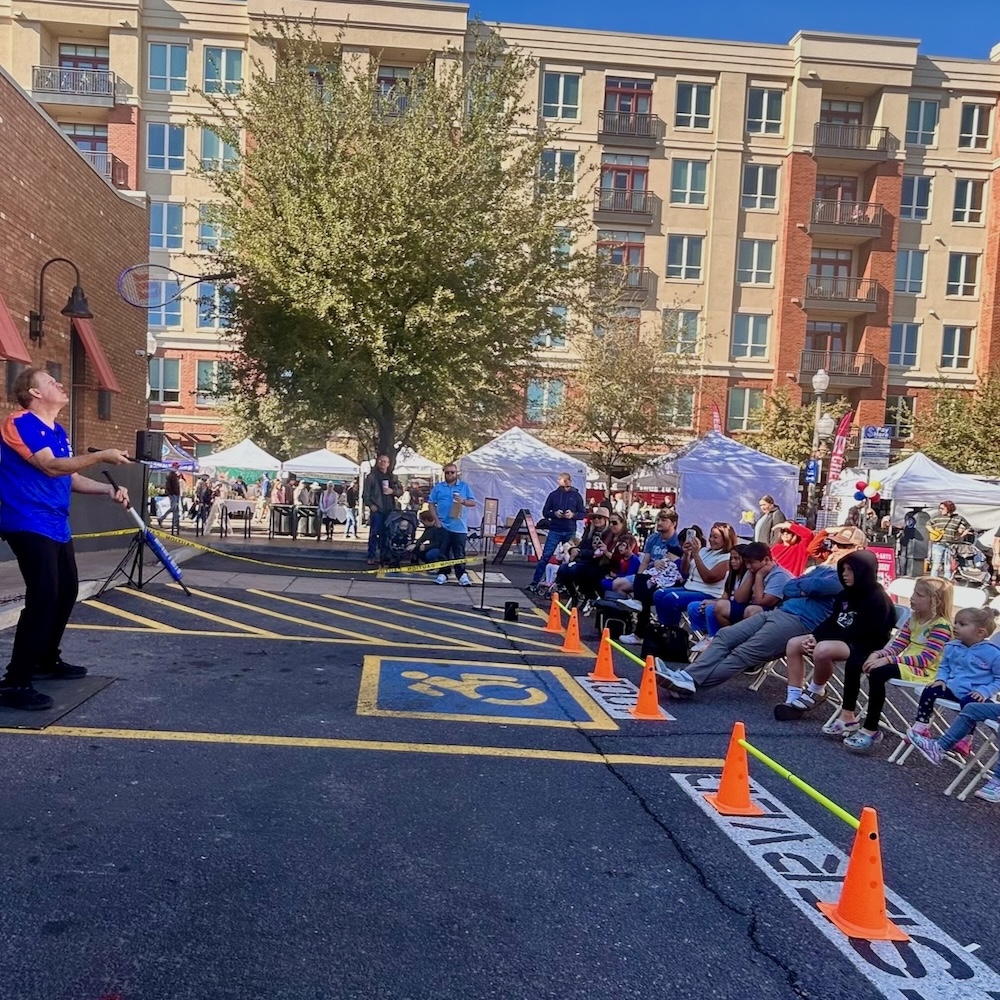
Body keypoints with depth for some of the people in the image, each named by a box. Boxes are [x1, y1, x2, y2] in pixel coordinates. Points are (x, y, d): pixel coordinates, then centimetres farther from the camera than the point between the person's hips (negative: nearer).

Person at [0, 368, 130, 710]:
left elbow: (70, 478, 18)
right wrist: (101, 456, -21)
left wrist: (109, 489, 5)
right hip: (28, 524, -10)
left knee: (67, 591, 16)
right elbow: (51, 466, -23)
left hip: (56, 525, 10)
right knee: (43, 597, -16)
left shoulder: (58, 431, 16)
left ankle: (47, 659, 33)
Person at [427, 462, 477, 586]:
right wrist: (435, 519, -6)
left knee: (459, 553, -1)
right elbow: (431, 503, 5)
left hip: (459, 526, -1)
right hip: (442, 525, 1)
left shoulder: (465, 486, 7)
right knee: (443, 552, 4)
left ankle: (461, 575, 2)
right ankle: (442, 574, 12)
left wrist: (463, 501, -16)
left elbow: (473, 502, 4)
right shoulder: (438, 487, 9)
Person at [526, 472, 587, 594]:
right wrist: (554, 513, -14)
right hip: (555, 530, -1)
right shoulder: (553, 495, 6)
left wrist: (573, 515, -14)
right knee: (545, 556, -6)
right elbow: (545, 512, 7)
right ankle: (534, 582, -6)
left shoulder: (576, 495, 6)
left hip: (570, 532, 1)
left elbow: (583, 514, 6)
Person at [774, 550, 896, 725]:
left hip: (864, 647, -10)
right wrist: (814, 637, -11)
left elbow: (859, 633, -21)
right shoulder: (846, 594, 11)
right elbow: (831, 622, 11)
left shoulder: (877, 600, -17)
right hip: (840, 639, 10)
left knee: (822, 650, -37)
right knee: (794, 644, -4)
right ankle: (793, 699, -9)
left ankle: (816, 692, -9)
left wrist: (819, 641, -21)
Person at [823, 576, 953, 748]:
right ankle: (848, 716, -4)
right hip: (904, 664, 9)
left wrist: (887, 660, -27)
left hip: (925, 671, -9)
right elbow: (897, 646, 9)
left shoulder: (941, 626, -14)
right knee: (854, 662, -7)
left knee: (878, 672, -34)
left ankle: (870, 729, -27)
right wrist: (878, 655, -13)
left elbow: (925, 659, -22)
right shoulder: (913, 619, 13)